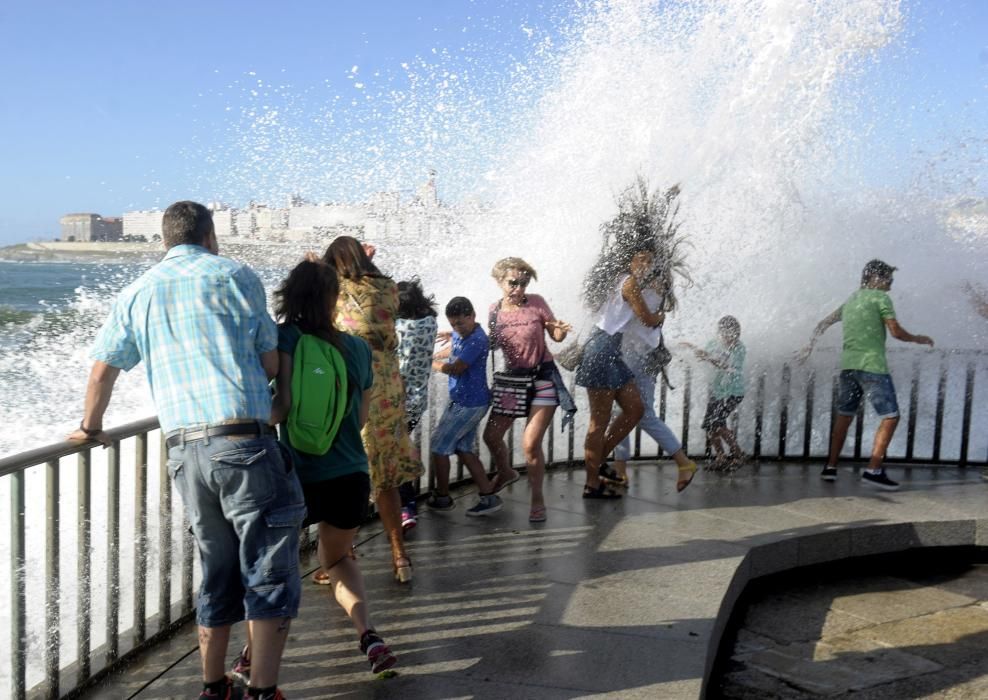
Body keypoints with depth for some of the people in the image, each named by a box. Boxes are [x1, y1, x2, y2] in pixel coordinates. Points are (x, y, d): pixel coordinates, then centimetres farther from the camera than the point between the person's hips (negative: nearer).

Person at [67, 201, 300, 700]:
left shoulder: (137, 293, 15)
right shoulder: (234, 275, 3)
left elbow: (102, 371, 16)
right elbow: (271, 364, 3)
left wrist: (91, 427, 33)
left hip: (184, 450, 5)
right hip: (243, 441, -5)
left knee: (218, 573, 18)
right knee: (270, 571, 4)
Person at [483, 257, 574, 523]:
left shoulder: (536, 302, -10)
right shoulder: (495, 310, 0)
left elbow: (556, 336, -2)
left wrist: (561, 329, -25)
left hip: (542, 380, -4)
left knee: (531, 444, -12)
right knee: (491, 436, 12)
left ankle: (537, 499, 9)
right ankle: (505, 473, 45)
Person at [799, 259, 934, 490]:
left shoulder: (851, 299, 19)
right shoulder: (881, 298, -3)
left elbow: (824, 323, 22)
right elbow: (896, 332, -7)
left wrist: (810, 346, 29)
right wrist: (918, 339, 9)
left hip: (847, 365, 8)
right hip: (872, 365, -8)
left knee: (844, 415, 15)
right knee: (890, 417, -3)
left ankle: (830, 467, 14)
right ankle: (873, 470, -10)